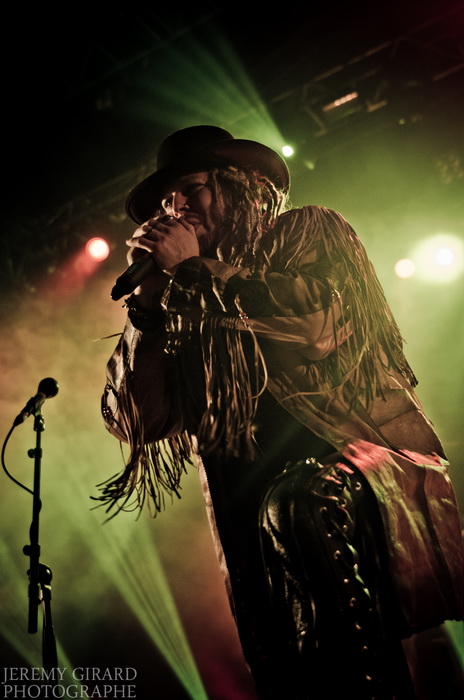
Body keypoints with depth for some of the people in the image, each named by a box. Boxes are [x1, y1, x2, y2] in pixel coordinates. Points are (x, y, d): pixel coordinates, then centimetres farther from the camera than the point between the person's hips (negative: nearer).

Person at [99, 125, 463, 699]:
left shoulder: (309, 232, 9)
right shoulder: (180, 308, 18)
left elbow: (321, 322, -13)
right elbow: (139, 421, 9)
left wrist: (195, 266, -4)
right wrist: (147, 293, 3)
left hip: (354, 464, -4)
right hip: (261, 520, 4)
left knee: (301, 508, -33)